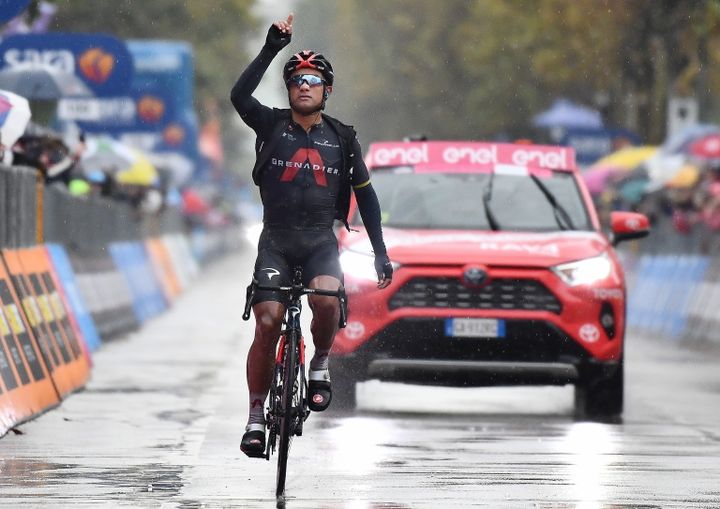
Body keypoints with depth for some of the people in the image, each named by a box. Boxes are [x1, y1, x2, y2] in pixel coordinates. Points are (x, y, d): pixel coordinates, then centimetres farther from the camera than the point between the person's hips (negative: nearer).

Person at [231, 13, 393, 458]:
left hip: (320, 240, 0)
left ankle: (321, 363, -2)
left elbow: (365, 195, 9)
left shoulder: (342, 139, 5)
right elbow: (239, 95, -18)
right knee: (268, 323, -13)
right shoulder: (272, 126, 1)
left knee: (327, 300, -30)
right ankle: (256, 417, -1)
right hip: (276, 240, 0)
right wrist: (271, 49, -23)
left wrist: (381, 253, 5)